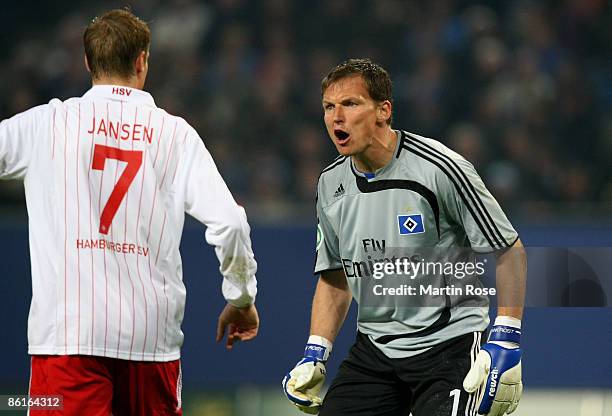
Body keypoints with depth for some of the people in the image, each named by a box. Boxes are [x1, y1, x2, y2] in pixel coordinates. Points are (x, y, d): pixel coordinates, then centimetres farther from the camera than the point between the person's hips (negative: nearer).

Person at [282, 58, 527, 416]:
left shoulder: (440, 168, -16)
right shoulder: (332, 184, 4)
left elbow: (510, 250, -10)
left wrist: (506, 345, -14)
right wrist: (314, 356, 7)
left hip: (449, 343, -6)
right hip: (374, 347, 6)